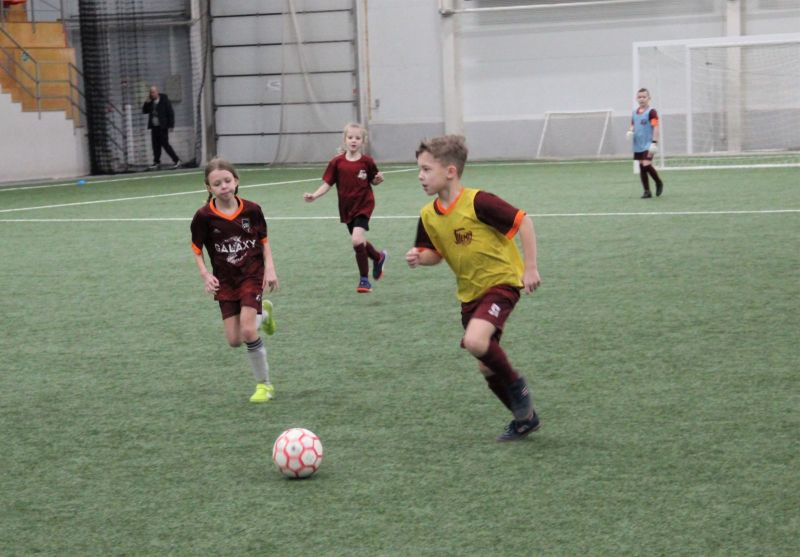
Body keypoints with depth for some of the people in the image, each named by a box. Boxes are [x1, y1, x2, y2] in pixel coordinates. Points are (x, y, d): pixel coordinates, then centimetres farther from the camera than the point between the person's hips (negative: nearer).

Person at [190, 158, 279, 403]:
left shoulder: (252, 210, -8)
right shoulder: (204, 216, -11)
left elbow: (264, 240, 6)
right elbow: (197, 249, 1)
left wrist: (270, 268, -4)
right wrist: (205, 275, -13)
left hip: (252, 274, -2)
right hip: (225, 280, 2)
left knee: (248, 332, -17)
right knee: (234, 340, -1)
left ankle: (264, 384, 2)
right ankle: (262, 313, 32)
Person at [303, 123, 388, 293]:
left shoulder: (367, 162, -8)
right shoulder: (337, 162, -5)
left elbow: (373, 181, 7)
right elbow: (327, 183, -1)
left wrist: (378, 179, -15)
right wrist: (314, 195, -16)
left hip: (363, 205, -4)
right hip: (346, 208, 4)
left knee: (357, 240, -20)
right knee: (360, 242, 16)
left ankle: (364, 279, -6)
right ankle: (379, 257, 49)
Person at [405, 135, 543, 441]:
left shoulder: (477, 202, -22)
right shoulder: (428, 216, -1)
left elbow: (522, 221, -16)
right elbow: (435, 253, 13)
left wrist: (530, 267, -17)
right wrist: (419, 257, -9)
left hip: (501, 282, -7)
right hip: (470, 293, 7)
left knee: (475, 341, -30)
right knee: (487, 367, 9)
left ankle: (516, 385, -3)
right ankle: (525, 417, 29)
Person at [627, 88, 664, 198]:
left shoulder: (651, 112, -9)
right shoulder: (635, 112, 11)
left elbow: (655, 127, -13)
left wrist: (654, 142, -20)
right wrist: (630, 131, 0)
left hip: (648, 144, -7)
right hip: (638, 145, 7)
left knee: (647, 164, -18)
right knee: (641, 167, 7)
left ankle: (659, 182, 7)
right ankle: (647, 191, 14)